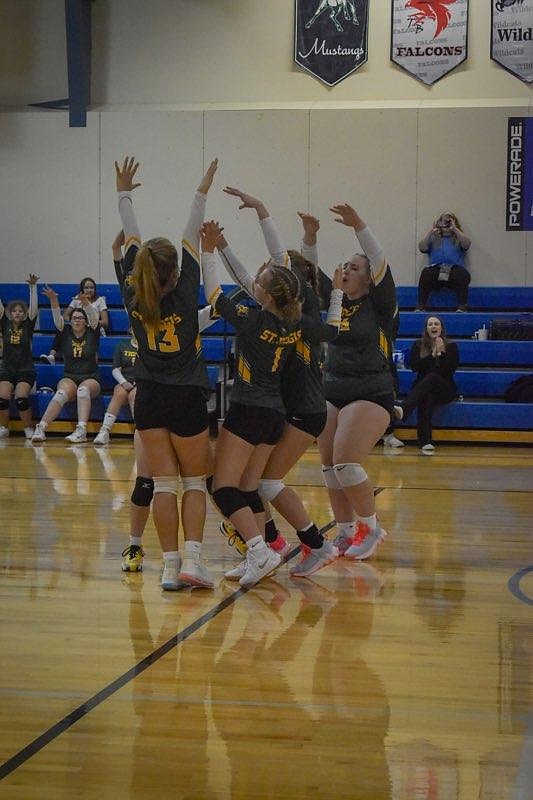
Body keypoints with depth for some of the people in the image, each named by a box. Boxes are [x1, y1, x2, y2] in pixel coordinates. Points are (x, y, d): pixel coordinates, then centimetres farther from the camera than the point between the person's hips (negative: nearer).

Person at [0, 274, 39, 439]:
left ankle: (29, 429, -8)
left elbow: (33, 307, -6)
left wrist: (33, 287, -15)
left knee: (21, 398, -25)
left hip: (26, 370, -2)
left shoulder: (28, 326, 4)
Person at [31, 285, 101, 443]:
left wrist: (86, 303, -32)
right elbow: (57, 318, -5)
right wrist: (53, 301, -25)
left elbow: (94, 316, -11)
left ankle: (81, 430, -50)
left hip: (90, 379, -1)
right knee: (62, 393, -32)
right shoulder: (66, 333, 11)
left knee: (83, 389, -36)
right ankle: (40, 429, -46)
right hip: (69, 378, 1)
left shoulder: (92, 334, 7)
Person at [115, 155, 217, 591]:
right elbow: (192, 237, -3)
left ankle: (170, 565, 1)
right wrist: (201, 194, 5)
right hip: (187, 399, -3)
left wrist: (124, 194, 18)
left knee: (163, 484, 4)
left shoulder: (133, 295, -4)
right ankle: (192, 559, -6)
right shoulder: (184, 293, -12)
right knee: (195, 482, 8)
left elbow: (133, 240, 7)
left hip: (149, 400, 3)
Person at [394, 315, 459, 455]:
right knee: (426, 399, -37)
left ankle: (403, 409, -62)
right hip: (423, 388, 1)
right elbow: (414, 366, -3)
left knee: (432, 377, -37)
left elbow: (451, 370, -5)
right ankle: (425, 442, -54)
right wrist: (432, 356, -10)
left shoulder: (451, 346, 8)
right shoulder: (418, 345, 12)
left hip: (444, 389, -1)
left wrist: (441, 353, -16)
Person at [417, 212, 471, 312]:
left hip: (454, 268, 0)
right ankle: (420, 306, -29)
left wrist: (454, 229, -7)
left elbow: (466, 245, -1)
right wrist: (431, 231, -2)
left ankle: (462, 306, -31)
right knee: (426, 273, -32)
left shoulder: (458, 238, 22)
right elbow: (422, 248, 5)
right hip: (436, 269, 0)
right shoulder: (433, 238, 23)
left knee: (462, 274, -34)